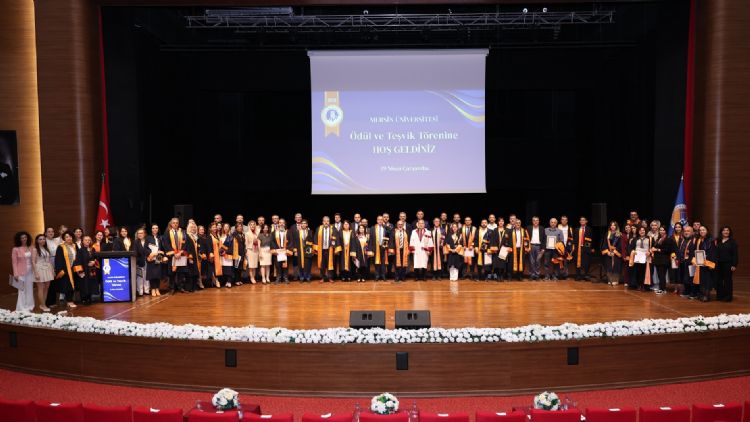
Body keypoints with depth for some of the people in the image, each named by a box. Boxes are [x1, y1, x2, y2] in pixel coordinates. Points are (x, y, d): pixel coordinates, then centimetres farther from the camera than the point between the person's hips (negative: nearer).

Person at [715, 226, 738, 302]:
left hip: (728, 264, -4)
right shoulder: (718, 241, 11)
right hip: (719, 264, 4)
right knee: (718, 280, 4)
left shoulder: (732, 241, -1)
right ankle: (720, 295, 14)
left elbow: (735, 254, -5)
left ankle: (728, 297, 8)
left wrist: (734, 265, -12)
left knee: (727, 280, 1)